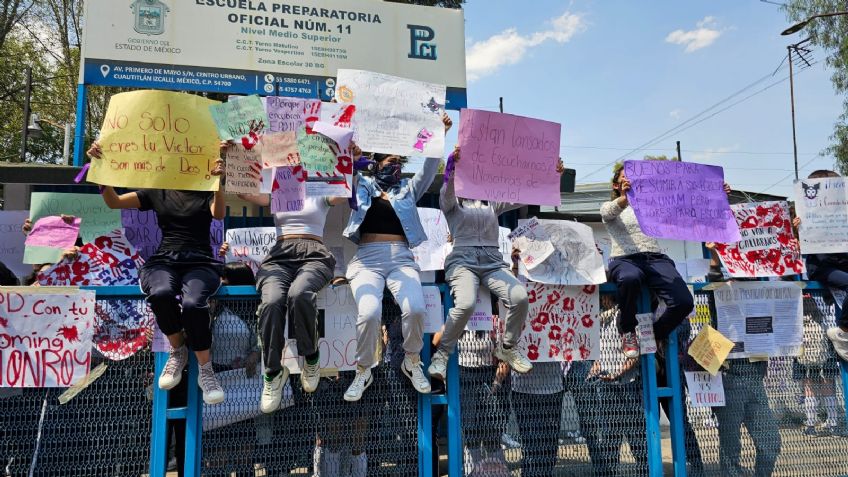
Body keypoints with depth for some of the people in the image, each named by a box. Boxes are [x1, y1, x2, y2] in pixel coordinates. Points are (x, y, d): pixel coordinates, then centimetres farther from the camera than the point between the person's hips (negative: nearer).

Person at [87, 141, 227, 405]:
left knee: (193, 303, -36)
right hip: (163, 260, 2)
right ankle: (178, 351, -8)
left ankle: (205, 370, -15)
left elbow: (219, 214, -7)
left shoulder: (206, 192, 13)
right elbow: (114, 202, 12)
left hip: (200, 262, -1)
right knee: (160, 294, -37)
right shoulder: (157, 192, 19)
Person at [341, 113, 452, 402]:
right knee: (369, 312, -29)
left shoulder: (408, 190, 22)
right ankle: (363, 372, -4)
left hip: (401, 259, 2)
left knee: (415, 309, -26)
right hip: (367, 259, -1)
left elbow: (429, 169, 11)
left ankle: (412, 363, 2)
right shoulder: (361, 185, 19)